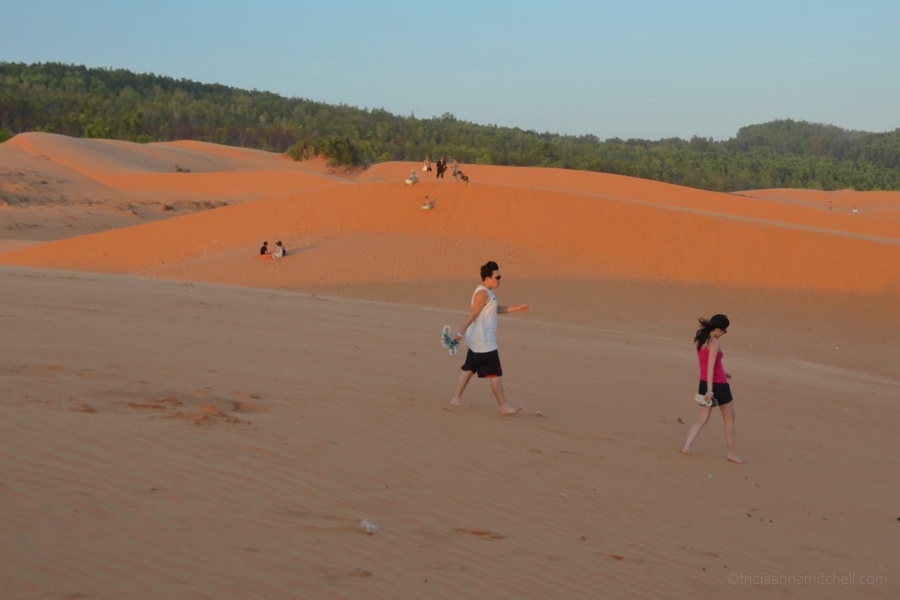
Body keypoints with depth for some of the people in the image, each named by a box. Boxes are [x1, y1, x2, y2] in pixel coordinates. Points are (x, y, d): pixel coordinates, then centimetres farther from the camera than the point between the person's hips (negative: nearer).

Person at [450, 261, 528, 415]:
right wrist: (461, 333, -25)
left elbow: (496, 309, 25)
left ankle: (456, 399, 22)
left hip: (478, 341, 10)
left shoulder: (487, 292, 13)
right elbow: (472, 314, -23)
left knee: (469, 369, 16)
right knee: (495, 373, -5)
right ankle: (504, 406, -1)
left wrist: (516, 308, 22)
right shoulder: (483, 293, -18)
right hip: (484, 342, -10)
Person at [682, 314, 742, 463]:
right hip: (718, 385, -7)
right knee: (729, 420, 11)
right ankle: (730, 452, 19)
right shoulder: (715, 342, -19)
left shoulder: (699, 339, 5)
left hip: (704, 383, 7)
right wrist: (710, 390, -26)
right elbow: (710, 367, -24)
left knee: (702, 418, 13)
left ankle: (687, 446, -1)